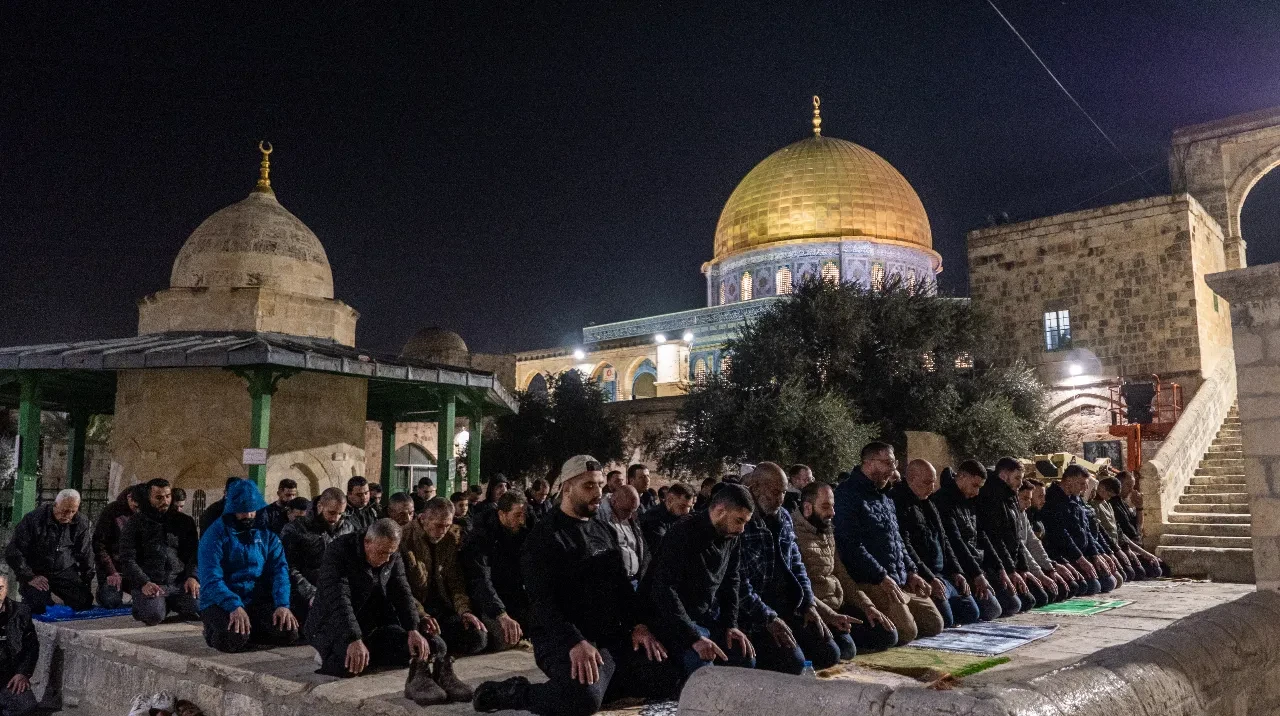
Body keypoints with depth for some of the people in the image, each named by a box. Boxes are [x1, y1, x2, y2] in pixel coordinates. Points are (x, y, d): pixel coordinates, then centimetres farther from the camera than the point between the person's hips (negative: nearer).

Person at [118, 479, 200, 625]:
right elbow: (127, 559, 0)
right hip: (149, 584, -2)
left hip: (180, 583, 2)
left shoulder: (184, 522, 15)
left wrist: (192, 576, -8)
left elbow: (194, 553, 12)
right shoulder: (135, 523, 7)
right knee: (153, 616, -32)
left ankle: (172, 604, 12)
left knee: (201, 610, -23)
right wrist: (144, 583, -15)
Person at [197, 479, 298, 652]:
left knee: (288, 632, -20)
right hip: (220, 602, -4)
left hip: (258, 601, 4)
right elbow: (211, 579, -17)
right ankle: (214, 632, 4)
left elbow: (279, 570, -2)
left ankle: (245, 630, 8)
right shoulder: (215, 534, -8)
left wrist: (282, 605, -19)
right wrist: (234, 607, -32)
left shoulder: (267, 533, 4)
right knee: (234, 639, -33)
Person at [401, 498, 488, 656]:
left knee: (478, 637, -14)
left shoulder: (452, 538, 4)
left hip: (443, 607, 5)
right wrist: (421, 616, -26)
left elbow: (457, 581, 6)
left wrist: (464, 611, -11)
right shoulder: (405, 538, -12)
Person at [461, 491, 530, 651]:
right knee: (506, 638, -28)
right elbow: (481, 582, -32)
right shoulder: (480, 539, -19)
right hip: (487, 605, -7)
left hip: (516, 600, 7)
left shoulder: (523, 534, 2)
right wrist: (502, 616, -45)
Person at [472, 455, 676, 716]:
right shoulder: (544, 536, -8)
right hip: (564, 639, -7)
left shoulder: (606, 532, 15)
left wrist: (638, 625, 3)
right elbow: (543, 601, -16)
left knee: (673, 679, -6)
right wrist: (576, 643, -29)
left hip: (614, 635, 7)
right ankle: (511, 691, -8)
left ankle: (600, 682, 7)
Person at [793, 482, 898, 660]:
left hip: (839, 606, 9)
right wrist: (831, 616, -26)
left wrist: (867, 606, 6)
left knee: (888, 634, -1)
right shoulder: (793, 534, -14)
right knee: (845, 648, -29)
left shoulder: (828, 533, 16)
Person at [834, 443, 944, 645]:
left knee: (934, 624, 7)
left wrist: (911, 572, 12)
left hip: (901, 581, 10)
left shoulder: (883, 497, 19)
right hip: (872, 583, -10)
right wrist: (881, 577, -20)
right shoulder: (848, 494, -12)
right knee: (906, 631, -22)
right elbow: (851, 545, -20)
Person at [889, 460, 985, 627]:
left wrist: (956, 571, 10)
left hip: (942, 574, 10)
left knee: (971, 613, 8)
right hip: (920, 577, -10)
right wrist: (929, 578, -21)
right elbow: (904, 547, -20)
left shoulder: (927, 503, 18)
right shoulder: (897, 502, -14)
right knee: (945, 619, -24)